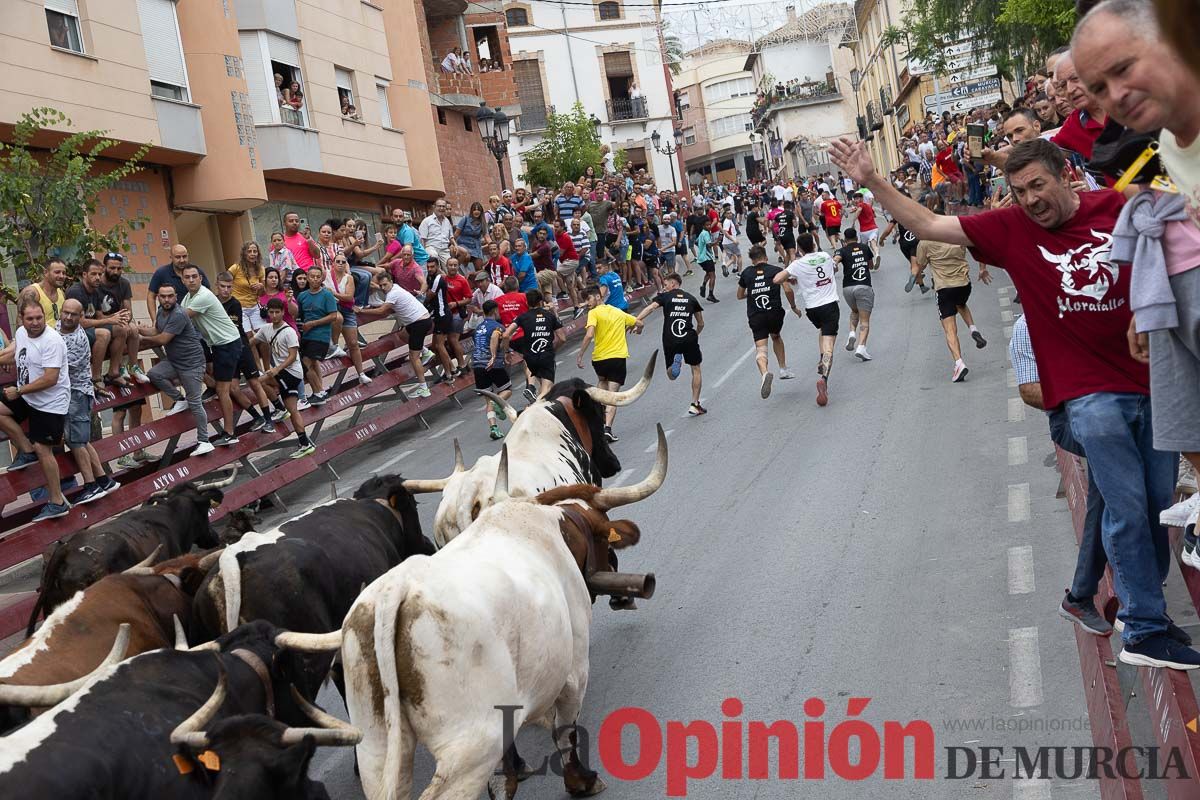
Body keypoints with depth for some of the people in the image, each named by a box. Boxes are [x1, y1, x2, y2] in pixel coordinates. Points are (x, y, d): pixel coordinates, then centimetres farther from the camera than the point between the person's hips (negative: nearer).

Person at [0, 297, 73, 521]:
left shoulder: (52, 341, -25)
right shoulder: (21, 332, 2)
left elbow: (50, 379, -27)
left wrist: (18, 391, -19)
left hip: (50, 404, -9)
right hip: (26, 396, 9)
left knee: (42, 450, -7)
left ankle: (57, 502, 3)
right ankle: (27, 450, 13)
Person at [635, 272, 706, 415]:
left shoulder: (665, 296, 4)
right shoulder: (691, 299, 12)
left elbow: (650, 308, -15)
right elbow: (701, 324, 18)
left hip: (670, 341, -1)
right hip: (689, 338, 1)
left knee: (671, 376, 13)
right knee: (696, 369, 18)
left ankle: (676, 361, -22)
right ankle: (695, 405, 15)